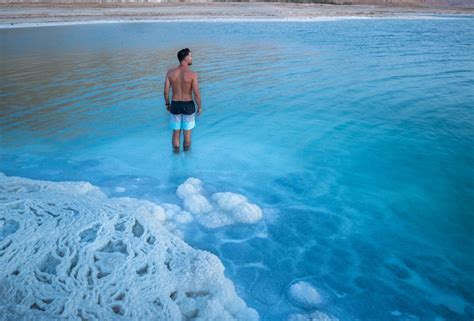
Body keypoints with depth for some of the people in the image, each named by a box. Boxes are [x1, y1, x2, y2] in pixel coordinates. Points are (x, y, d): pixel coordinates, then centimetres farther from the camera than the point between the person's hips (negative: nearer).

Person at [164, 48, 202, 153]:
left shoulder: (170, 72, -8)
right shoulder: (192, 74, -17)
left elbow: (166, 91, -4)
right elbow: (196, 93, -16)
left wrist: (167, 104, 13)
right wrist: (200, 107, 0)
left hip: (175, 106, 2)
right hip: (188, 106, -2)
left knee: (176, 133, 17)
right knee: (187, 133, 15)